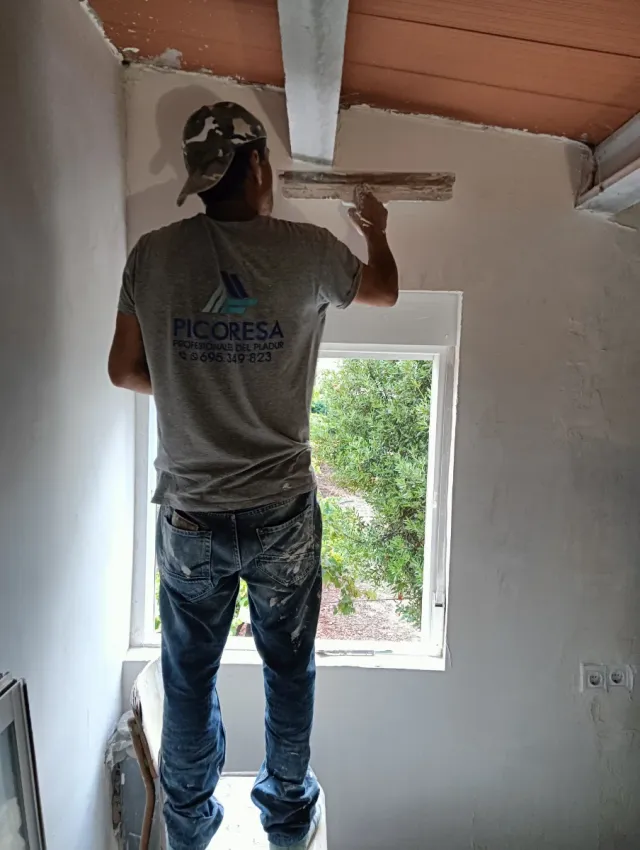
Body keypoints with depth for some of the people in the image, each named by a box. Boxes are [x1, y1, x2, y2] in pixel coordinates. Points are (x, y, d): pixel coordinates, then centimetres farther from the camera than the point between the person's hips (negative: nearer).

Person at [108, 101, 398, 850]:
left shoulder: (153, 254, -4)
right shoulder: (308, 251, -7)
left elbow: (124, 370, 4)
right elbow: (384, 290, 12)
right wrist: (376, 230, 32)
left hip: (188, 515, 2)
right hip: (283, 512, -1)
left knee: (190, 675, 20)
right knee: (289, 667, 20)